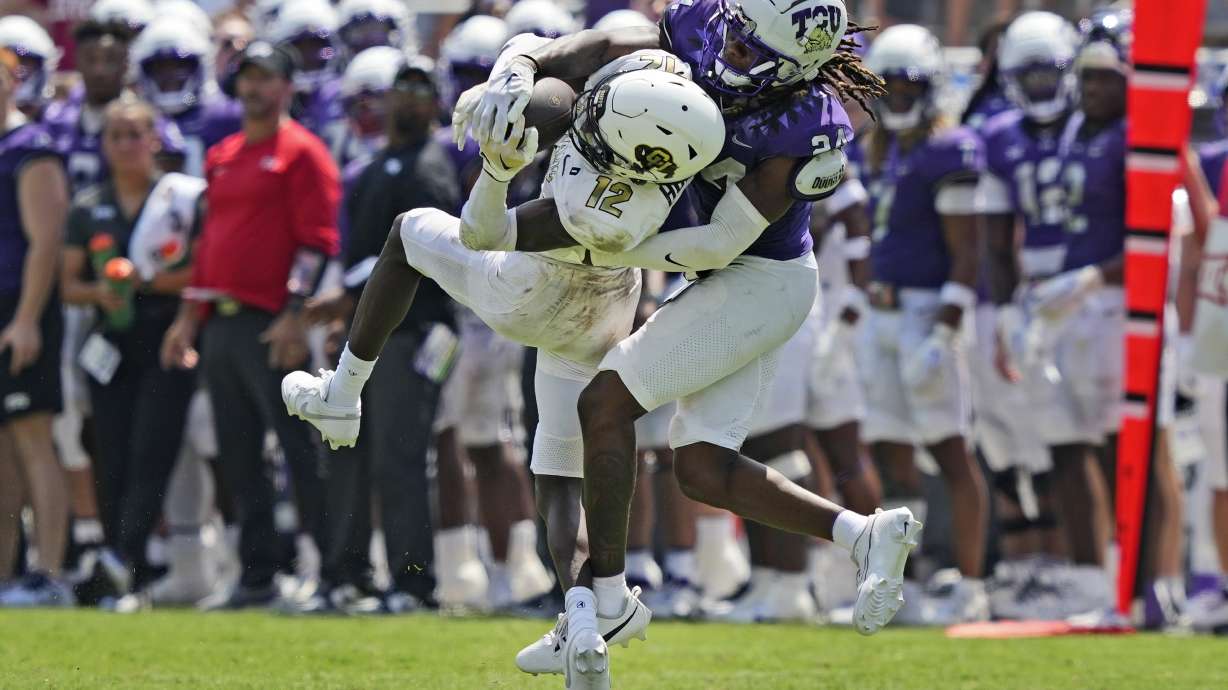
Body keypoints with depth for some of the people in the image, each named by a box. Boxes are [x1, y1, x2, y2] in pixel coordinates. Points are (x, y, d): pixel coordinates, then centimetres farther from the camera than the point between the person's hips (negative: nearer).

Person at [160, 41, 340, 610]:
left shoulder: (301, 153, -5)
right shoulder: (222, 157, 19)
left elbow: (317, 242, -11)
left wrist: (296, 314, -18)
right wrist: (190, 315, 18)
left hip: (273, 327, -8)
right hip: (220, 323, 8)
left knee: (301, 450, -8)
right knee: (237, 456, 8)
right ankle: (258, 574, 13)